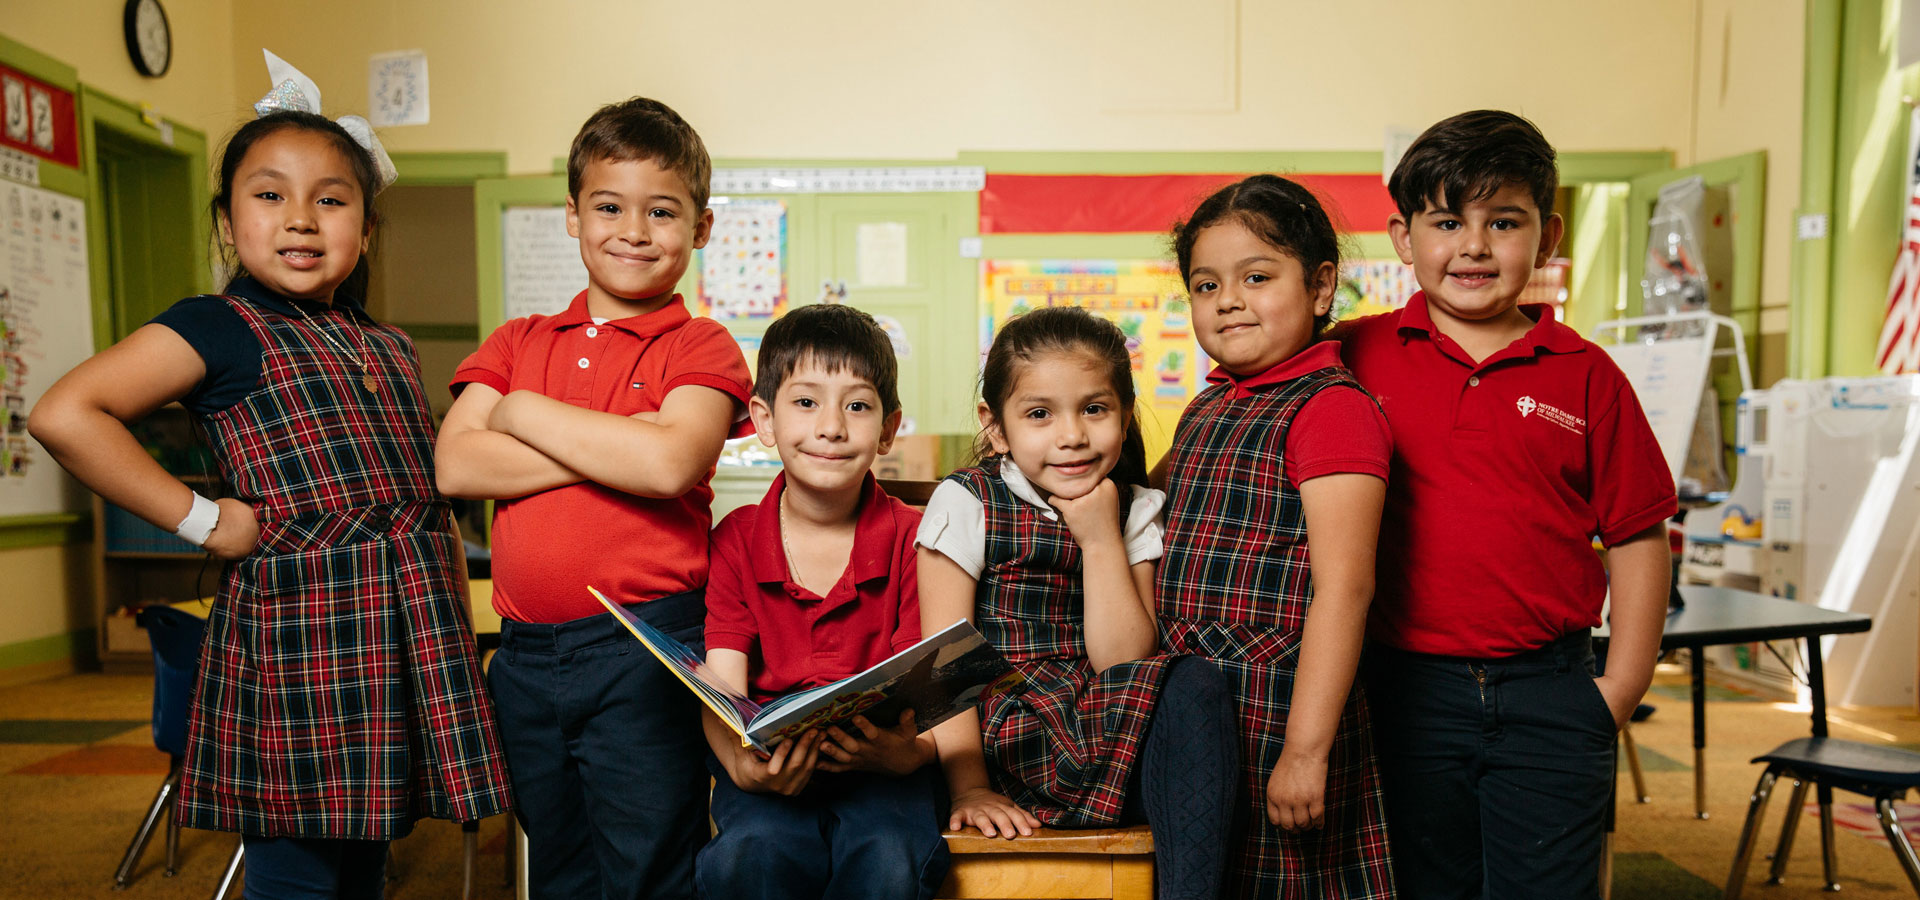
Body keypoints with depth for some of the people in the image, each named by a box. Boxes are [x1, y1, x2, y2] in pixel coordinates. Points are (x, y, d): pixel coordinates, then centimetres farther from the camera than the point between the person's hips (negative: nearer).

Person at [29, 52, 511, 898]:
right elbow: (64, 414, -16)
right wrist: (200, 518, -14)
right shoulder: (225, 328, -5)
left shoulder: (391, 347, 14)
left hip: (403, 641, 6)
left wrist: (460, 639, 15)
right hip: (298, 634, -6)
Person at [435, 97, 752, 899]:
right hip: (527, 652, 5)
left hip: (644, 649, -5)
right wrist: (615, 450, -14)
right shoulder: (518, 341, 10)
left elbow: (668, 463, -22)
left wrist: (525, 413, -9)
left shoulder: (702, 348, -3)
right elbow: (455, 466, -5)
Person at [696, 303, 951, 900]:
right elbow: (722, 687, -5)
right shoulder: (734, 542, 4)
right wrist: (742, 765, -27)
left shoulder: (913, 539, 1)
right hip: (773, 759, 1)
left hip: (881, 763, 0)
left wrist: (906, 752, -28)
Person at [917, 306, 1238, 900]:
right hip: (1000, 747, -5)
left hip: (1108, 733, 5)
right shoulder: (966, 504, -4)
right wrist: (970, 787, -18)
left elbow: (1124, 662, -4)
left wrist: (1101, 541, -12)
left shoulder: (1135, 512, 5)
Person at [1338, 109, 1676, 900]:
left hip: (1546, 697, 0)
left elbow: (1637, 543, 4)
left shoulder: (1586, 377, 0)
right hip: (1406, 690, 0)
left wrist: (1616, 699, 1)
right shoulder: (1358, 357, -1)